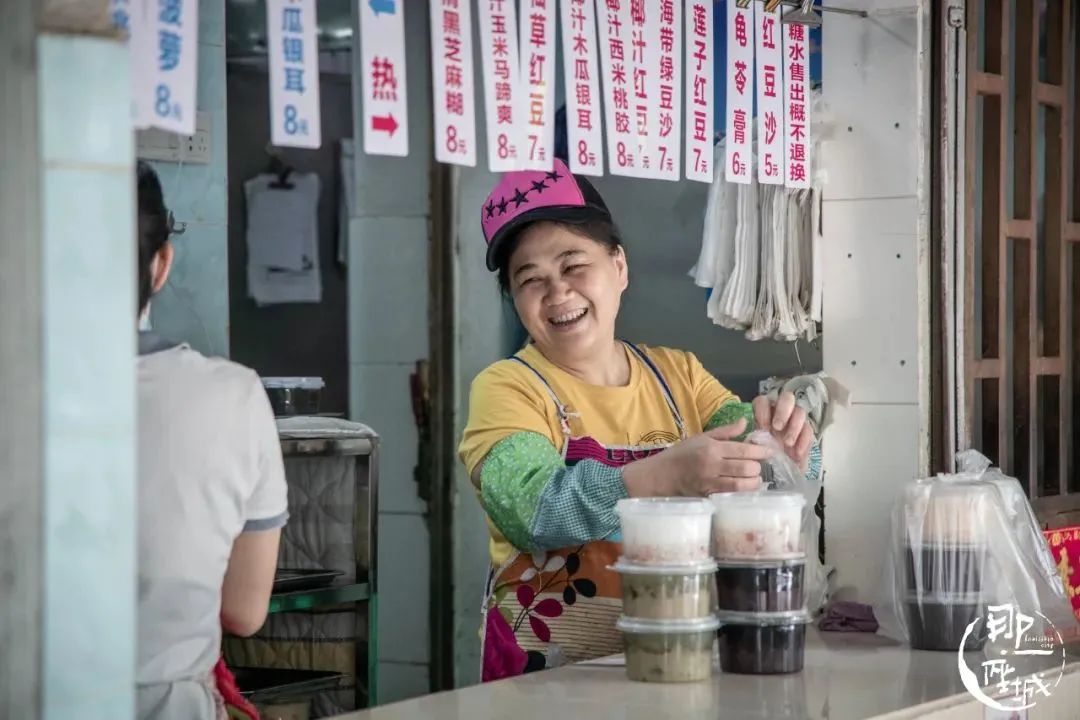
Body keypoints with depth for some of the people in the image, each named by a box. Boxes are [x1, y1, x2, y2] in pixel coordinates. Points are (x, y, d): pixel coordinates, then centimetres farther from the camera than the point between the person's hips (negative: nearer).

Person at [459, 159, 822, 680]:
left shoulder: (678, 374, 12)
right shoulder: (506, 388, -1)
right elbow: (531, 509, -18)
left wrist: (784, 440, -20)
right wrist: (668, 475, -31)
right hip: (549, 672, -5)